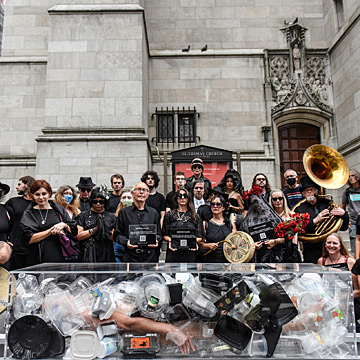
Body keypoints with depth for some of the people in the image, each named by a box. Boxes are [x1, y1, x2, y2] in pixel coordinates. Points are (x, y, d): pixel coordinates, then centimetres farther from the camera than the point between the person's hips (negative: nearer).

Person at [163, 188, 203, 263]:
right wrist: (170, 240, -10)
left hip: (190, 252, 1)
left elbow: (200, 237, 10)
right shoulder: (170, 214, 11)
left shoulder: (195, 216, 12)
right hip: (173, 252, 0)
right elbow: (165, 235, 10)